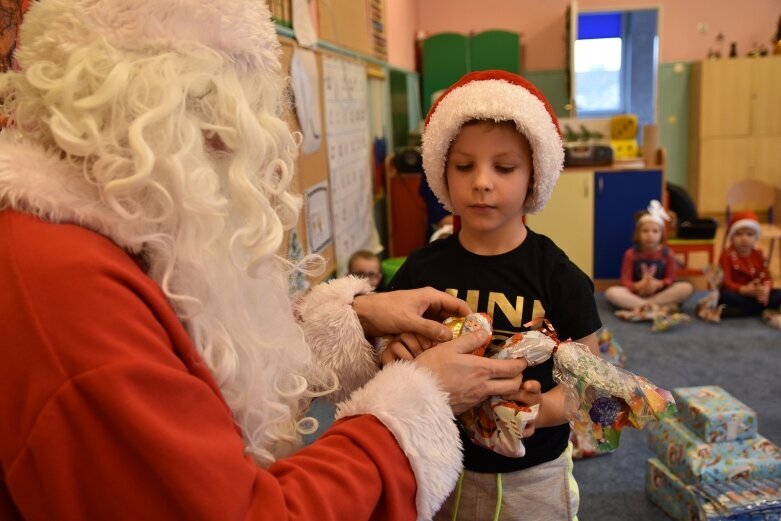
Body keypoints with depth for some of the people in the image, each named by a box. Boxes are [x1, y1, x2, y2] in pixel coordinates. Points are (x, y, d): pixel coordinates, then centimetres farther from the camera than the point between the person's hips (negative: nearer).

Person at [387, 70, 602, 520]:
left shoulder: (559, 277, -13)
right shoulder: (419, 272, -8)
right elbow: (398, 368, 2)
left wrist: (539, 410, -27)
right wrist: (394, 361, -20)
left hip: (532, 478, -1)